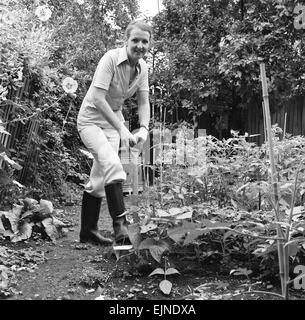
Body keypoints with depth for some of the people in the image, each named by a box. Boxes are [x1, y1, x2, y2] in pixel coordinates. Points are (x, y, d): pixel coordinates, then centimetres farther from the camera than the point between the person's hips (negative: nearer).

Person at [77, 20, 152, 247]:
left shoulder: (143, 67, -3)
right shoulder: (111, 59, -23)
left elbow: (143, 102, 1)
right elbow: (98, 98, -28)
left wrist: (144, 129, -17)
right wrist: (121, 129, -32)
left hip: (113, 120, 7)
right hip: (91, 119, -6)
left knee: (100, 176, 9)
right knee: (111, 163, -28)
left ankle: (88, 231, 19)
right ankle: (120, 224, -28)